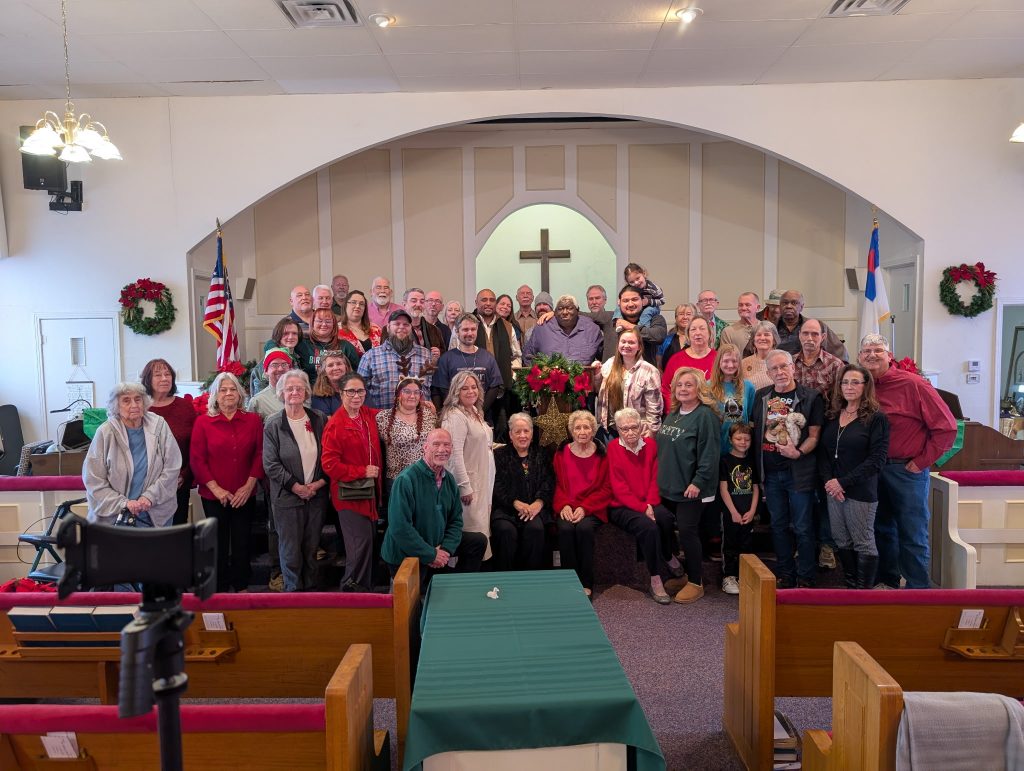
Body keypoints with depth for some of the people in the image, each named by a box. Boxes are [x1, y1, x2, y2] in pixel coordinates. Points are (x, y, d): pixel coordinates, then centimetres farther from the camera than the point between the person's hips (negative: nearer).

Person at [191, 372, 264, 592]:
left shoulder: (253, 420, 3)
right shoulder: (203, 422, -1)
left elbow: (260, 454, 1)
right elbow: (197, 459, -3)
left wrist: (249, 485, -7)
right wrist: (216, 488, -10)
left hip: (245, 496, 1)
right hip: (214, 496, -1)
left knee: (241, 541, 8)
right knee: (218, 543, 7)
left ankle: (242, 586, 23)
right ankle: (220, 588, 22)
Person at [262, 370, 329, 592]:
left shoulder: (320, 419, 4)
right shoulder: (273, 424, -4)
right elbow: (270, 464, -8)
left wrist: (319, 483, -7)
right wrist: (296, 487, -13)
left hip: (317, 496, 3)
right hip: (287, 497, -2)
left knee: (312, 547, 12)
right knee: (290, 549, 4)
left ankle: (311, 589, 27)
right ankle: (293, 590, 20)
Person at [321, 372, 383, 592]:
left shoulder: (370, 416, 6)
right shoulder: (335, 425, -14)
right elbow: (329, 464, -17)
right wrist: (362, 472, -15)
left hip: (369, 491, 7)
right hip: (348, 493, -7)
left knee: (367, 541, 13)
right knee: (361, 541, -10)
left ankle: (365, 587, 27)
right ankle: (352, 587, 8)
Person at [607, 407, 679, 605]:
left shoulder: (650, 445, 6)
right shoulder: (613, 449, -6)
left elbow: (655, 479, 5)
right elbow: (619, 488, -9)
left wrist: (650, 504, -11)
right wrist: (642, 508, -17)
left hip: (649, 504, 4)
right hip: (621, 507, -4)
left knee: (665, 518, -29)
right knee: (648, 526, -31)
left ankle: (667, 557, 1)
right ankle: (656, 579, -17)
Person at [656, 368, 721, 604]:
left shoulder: (705, 416, -13)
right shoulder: (672, 414, 13)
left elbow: (709, 453, -18)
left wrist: (698, 482, -21)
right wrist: (661, 477, 18)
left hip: (691, 489, -8)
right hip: (669, 487, 8)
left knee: (687, 532, -4)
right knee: (678, 532, 13)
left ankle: (696, 583, 9)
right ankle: (686, 575, 26)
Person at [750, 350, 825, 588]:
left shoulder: (811, 397, -4)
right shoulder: (761, 396, 8)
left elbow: (814, 435, -6)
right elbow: (754, 429, 12)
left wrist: (799, 452, -23)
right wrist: (756, 465, 5)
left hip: (799, 472, -4)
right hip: (770, 472, 4)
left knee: (802, 527, 3)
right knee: (778, 525, 14)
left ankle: (805, 578, 15)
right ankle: (785, 575, 26)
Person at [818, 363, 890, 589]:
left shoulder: (876, 418, -7)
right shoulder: (832, 416, 11)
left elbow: (877, 460, -13)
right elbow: (822, 451, 11)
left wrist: (843, 482, -14)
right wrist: (828, 480, -5)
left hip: (861, 492, -6)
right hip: (833, 490, 6)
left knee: (863, 544, 1)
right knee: (842, 542, 11)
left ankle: (864, 591, 11)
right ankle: (851, 587, 24)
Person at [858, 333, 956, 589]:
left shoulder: (913, 384, -12)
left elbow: (946, 428, -12)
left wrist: (922, 461, -11)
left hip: (907, 470, -5)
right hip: (873, 470, 5)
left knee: (913, 536, 1)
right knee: (883, 529, 18)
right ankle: (887, 582, 32)